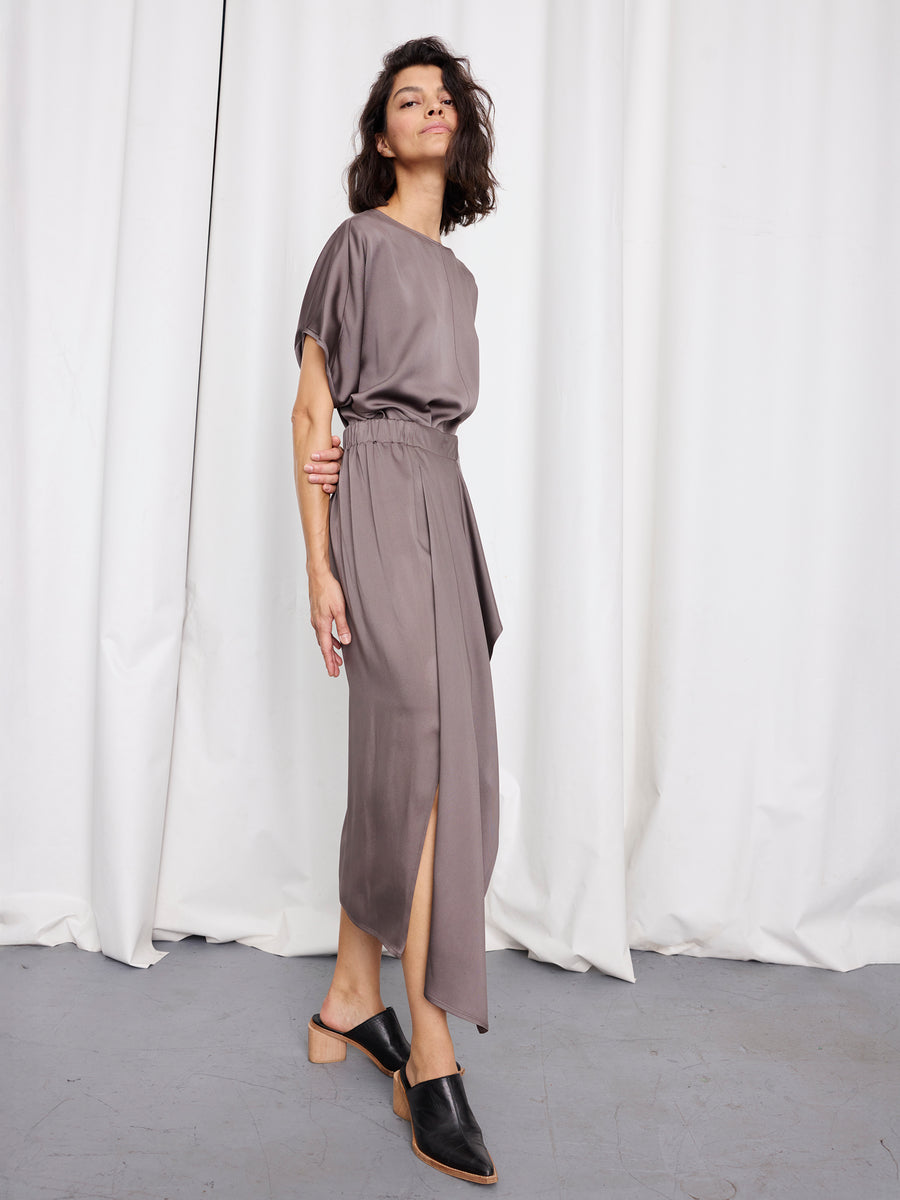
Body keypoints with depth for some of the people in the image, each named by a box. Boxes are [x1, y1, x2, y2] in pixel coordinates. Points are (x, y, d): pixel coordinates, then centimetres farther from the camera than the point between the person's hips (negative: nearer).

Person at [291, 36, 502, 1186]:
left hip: (439, 500, 7)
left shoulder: (457, 272, 23)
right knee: (430, 756, -13)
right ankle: (430, 1062, -5)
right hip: (379, 501, -7)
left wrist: (348, 447, -5)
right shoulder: (359, 241, 2)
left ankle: (351, 1001, 21)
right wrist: (318, 564, -12)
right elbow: (311, 408, -4)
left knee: (398, 765, 7)